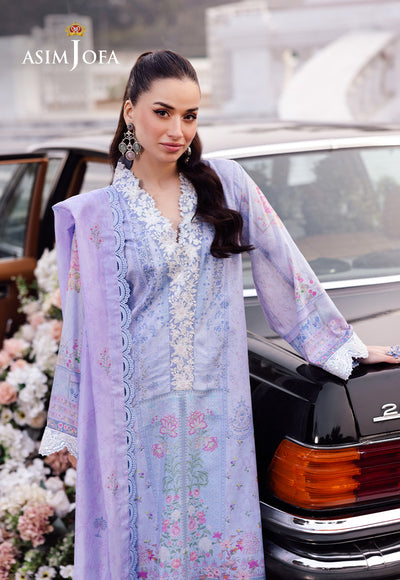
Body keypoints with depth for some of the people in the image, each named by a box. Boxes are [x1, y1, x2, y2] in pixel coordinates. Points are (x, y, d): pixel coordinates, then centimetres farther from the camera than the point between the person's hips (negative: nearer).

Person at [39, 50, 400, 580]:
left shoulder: (227, 184, 2)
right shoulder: (99, 214, 0)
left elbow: (284, 267, 7)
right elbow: (81, 324, 4)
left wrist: (343, 345, 9)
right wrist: (63, 427, 8)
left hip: (219, 410, 1)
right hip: (138, 411, -1)